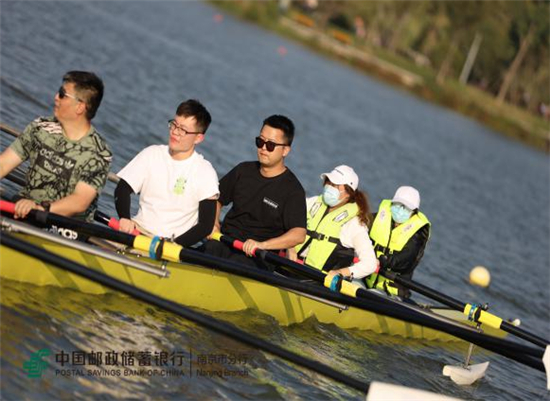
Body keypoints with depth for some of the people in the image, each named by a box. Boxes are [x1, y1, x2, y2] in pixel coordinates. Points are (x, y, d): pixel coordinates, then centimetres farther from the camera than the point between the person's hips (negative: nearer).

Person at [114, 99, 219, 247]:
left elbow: (206, 225, -5)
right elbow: (123, 189, 9)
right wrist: (124, 218, -11)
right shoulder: (152, 154, 10)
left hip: (172, 242, -3)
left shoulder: (205, 172, -3)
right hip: (137, 231, 3)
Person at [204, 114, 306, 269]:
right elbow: (217, 199, 28)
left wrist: (262, 244, -28)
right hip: (224, 242, 4)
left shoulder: (293, 189, -3)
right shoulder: (243, 170, 15)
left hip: (256, 256, -4)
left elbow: (299, 234, -15)